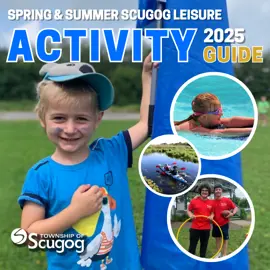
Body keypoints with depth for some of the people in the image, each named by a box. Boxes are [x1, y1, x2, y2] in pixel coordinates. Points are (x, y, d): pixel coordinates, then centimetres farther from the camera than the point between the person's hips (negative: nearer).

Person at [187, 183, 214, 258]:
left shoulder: (211, 203, 3)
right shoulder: (194, 201, -6)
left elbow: (212, 212, 15)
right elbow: (188, 210, 3)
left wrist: (211, 216, -7)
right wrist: (191, 215, -16)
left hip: (206, 228, 3)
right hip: (195, 228, -3)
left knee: (204, 245, 15)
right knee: (192, 246, 1)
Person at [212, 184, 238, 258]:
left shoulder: (227, 200, -10)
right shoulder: (212, 202, -4)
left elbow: (235, 208, -4)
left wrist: (232, 213, -20)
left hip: (224, 224, -3)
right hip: (215, 224, 3)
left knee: (225, 239, 5)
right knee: (217, 238, 15)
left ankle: (224, 255, 16)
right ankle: (218, 253, 30)